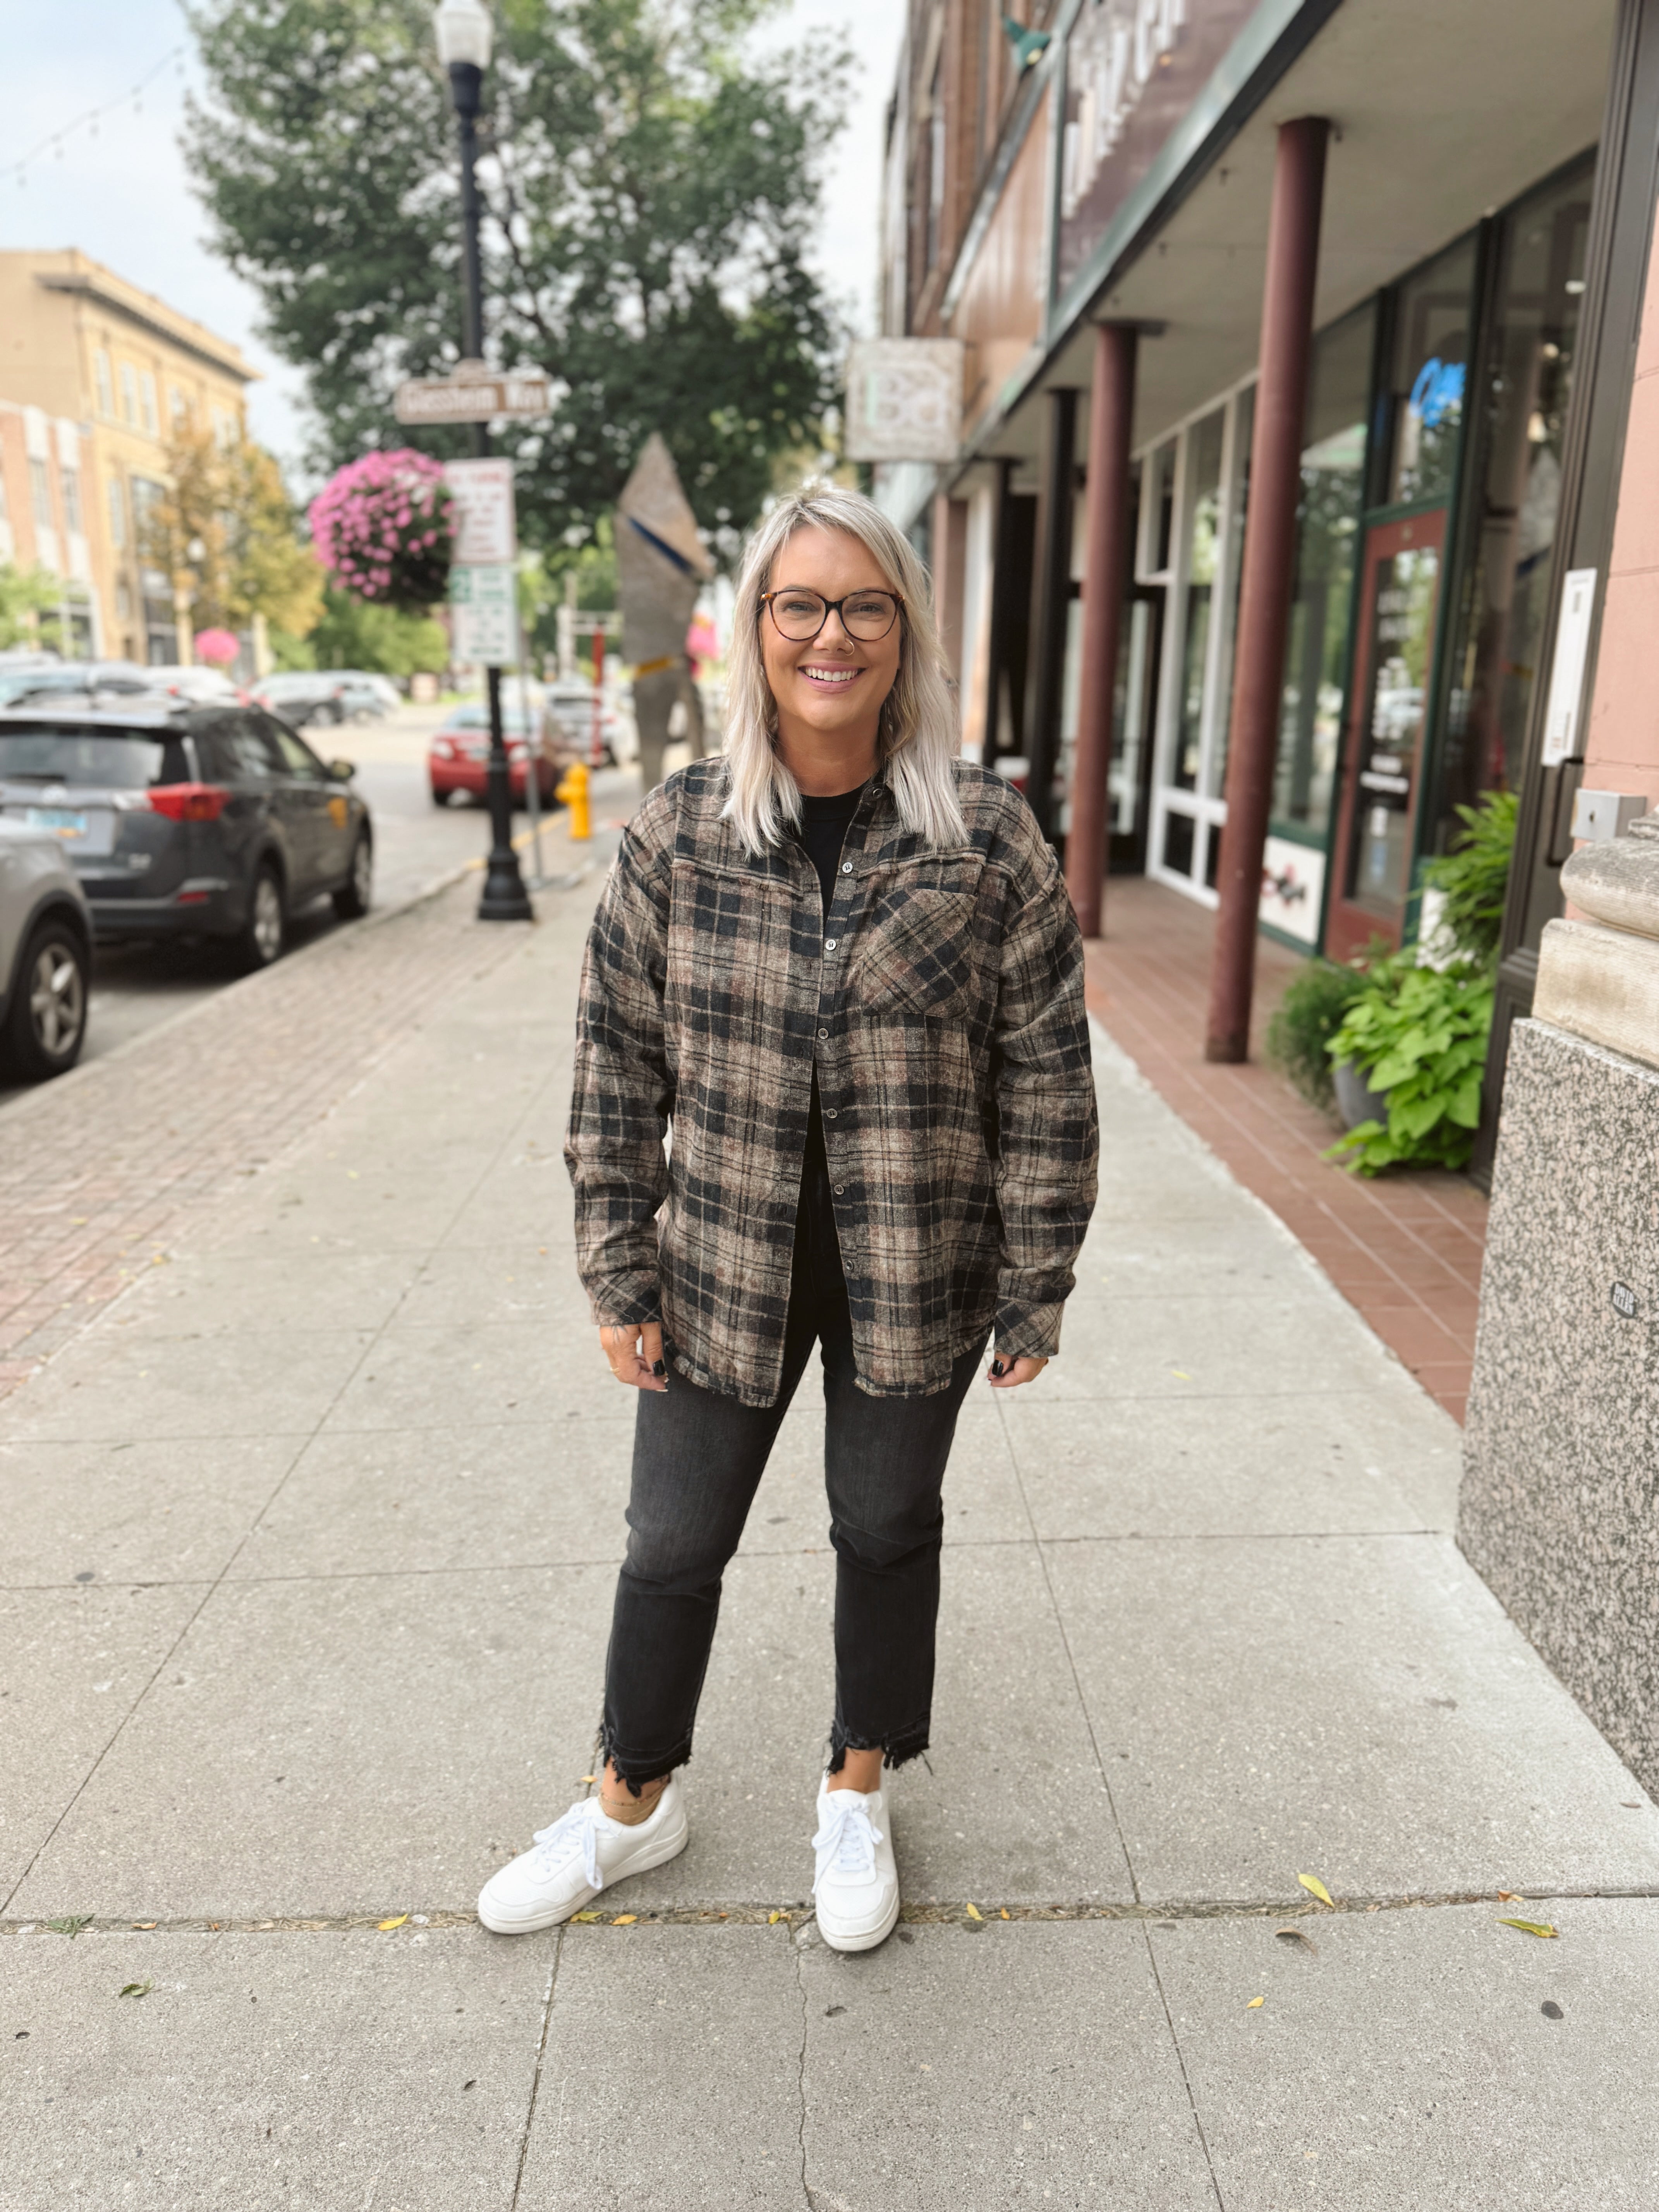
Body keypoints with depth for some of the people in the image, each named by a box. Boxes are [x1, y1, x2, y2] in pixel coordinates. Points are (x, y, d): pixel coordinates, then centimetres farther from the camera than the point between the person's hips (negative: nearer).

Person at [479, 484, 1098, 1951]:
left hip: (916, 1279, 0)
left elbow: (1045, 1075, -5)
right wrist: (620, 1279, -1)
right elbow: (619, 1071, -1)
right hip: (723, 1271, 1)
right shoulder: (676, 835, -5)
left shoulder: (988, 839, -8)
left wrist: (1036, 1292, -4)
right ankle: (636, 1802, 42)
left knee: (888, 1531, 18)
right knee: (674, 1543, 15)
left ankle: (859, 1792, 45)